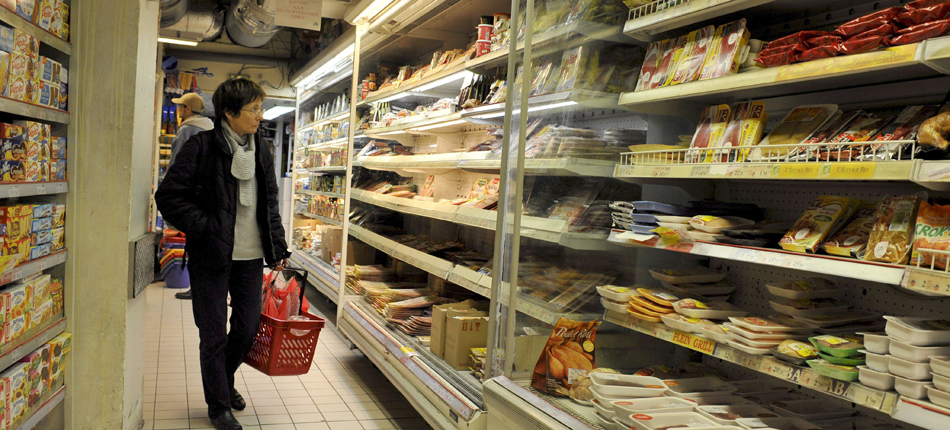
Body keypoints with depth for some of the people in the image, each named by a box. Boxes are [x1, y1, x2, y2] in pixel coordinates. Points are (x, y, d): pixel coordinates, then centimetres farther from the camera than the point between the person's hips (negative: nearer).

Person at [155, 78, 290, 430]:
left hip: (251, 256, 5)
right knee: (214, 334, 5)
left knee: (248, 326, 13)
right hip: (211, 256, -5)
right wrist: (205, 227, -14)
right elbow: (168, 196, -9)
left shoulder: (261, 152, 9)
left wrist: (278, 248, 11)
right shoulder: (201, 147, -9)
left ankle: (225, 380, 41)